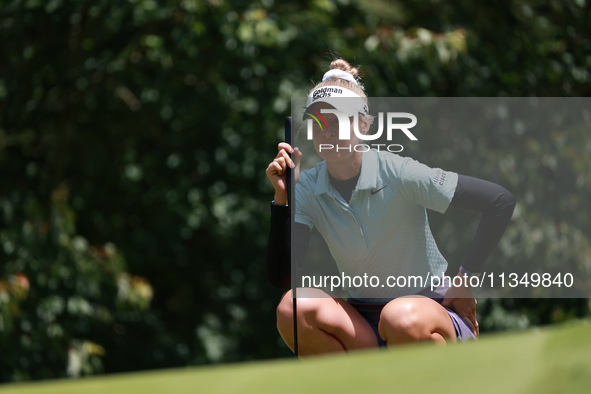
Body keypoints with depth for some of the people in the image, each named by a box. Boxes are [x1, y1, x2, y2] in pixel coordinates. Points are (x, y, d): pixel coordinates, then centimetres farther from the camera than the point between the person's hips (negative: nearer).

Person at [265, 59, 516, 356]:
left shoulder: (398, 173, -14)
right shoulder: (308, 188, -2)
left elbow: (501, 201, -15)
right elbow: (279, 277, -10)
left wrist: (466, 278, -11)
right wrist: (282, 197, -18)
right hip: (363, 325, 4)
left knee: (402, 317, -40)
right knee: (294, 306, -26)